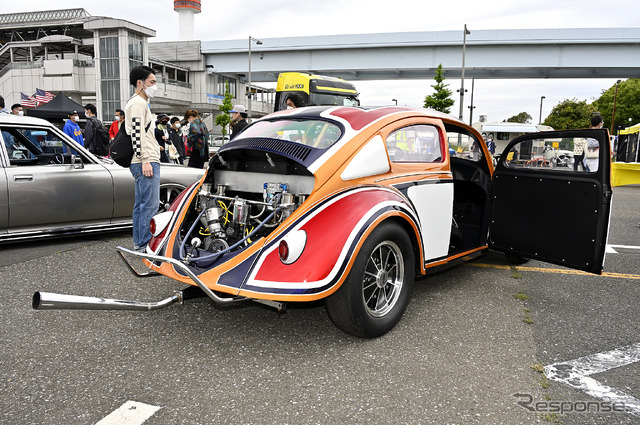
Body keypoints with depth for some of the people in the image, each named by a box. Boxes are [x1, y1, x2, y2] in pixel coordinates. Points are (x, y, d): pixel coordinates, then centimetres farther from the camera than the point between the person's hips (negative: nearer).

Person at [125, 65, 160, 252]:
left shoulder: (140, 102, 25)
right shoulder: (138, 103, -8)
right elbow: (137, 134, -18)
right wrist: (145, 161, -22)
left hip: (148, 161, 11)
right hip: (146, 161, -11)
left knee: (140, 204, 12)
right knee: (150, 204, -11)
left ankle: (139, 243, 18)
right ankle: (145, 245, -8)